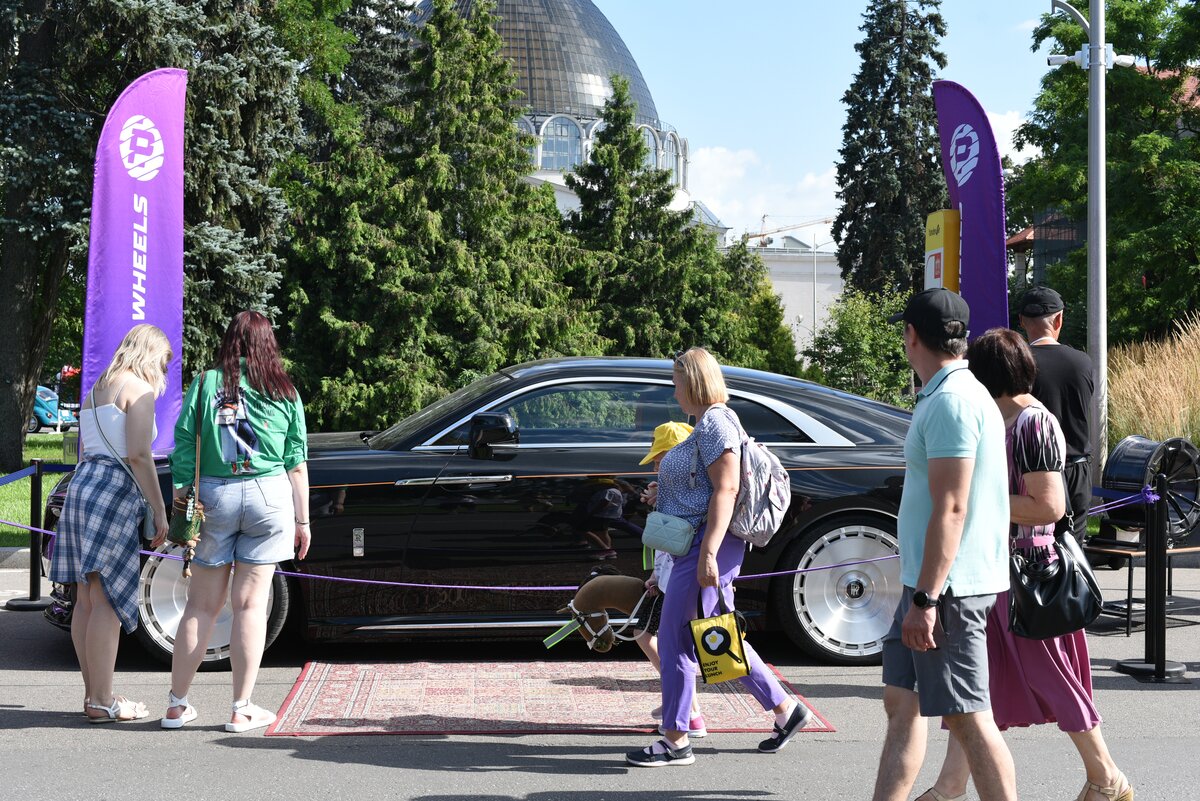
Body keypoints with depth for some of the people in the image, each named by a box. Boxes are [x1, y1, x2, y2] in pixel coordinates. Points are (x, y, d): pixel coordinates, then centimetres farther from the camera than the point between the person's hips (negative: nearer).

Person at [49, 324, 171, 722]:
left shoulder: (96, 390, 21)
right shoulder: (138, 389, -5)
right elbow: (138, 455, -14)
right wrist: (159, 509, -11)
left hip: (81, 485, 9)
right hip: (114, 492, -9)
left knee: (87, 601, 10)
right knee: (107, 601, -8)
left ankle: (93, 694, 16)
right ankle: (102, 703, -7)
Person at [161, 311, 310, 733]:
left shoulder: (205, 384, 3)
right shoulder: (284, 392, 5)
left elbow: (183, 450, -1)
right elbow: (297, 462, 6)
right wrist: (302, 519, 11)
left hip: (214, 496, 0)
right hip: (269, 496, 0)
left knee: (201, 604, 8)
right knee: (251, 603, 4)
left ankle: (176, 705, 12)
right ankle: (242, 709, 5)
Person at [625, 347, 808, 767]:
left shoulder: (715, 423, -14)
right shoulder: (708, 423, 18)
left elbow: (726, 490, -21)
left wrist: (708, 552, -25)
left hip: (706, 545, -11)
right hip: (699, 545, 11)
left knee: (675, 638, -6)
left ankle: (675, 741, 0)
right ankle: (786, 710, 21)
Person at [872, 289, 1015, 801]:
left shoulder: (951, 402, -17)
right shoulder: (949, 396, 15)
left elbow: (950, 509, -23)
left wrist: (926, 599, -23)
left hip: (946, 587, -11)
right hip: (930, 583, 11)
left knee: (968, 718, -5)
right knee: (901, 703, 13)